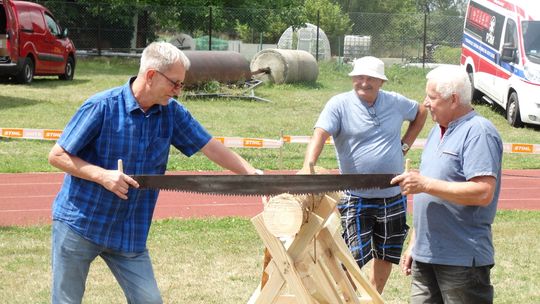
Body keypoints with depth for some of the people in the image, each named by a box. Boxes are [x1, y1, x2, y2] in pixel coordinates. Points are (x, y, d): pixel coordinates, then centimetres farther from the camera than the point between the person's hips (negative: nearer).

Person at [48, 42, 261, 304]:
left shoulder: (171, 112, -1)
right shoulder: (102, 106, -15)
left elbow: (211, 147, 5)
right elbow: (57, 156, -10)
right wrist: (102, 175, -22)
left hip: (129, 232, 4)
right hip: (79, 223, -4)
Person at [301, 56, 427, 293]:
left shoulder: (395, 102, 3)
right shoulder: (340, 104, -9)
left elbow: (421, 113, 23)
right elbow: (320, 134, -23)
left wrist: (405, 144, 12)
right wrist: (308, 166, -40)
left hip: (393, 197, 4)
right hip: (356, 199, -4)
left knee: (386, 256, 15)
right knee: (354, 259, -10)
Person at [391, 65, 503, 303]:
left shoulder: (479, 132, -13)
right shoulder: (438, 130, 16)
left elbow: (483, 193, -25)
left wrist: (425, 184, -22)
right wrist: (413, 244, 21)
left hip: (462, 259, -9)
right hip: (425, 256, 9)